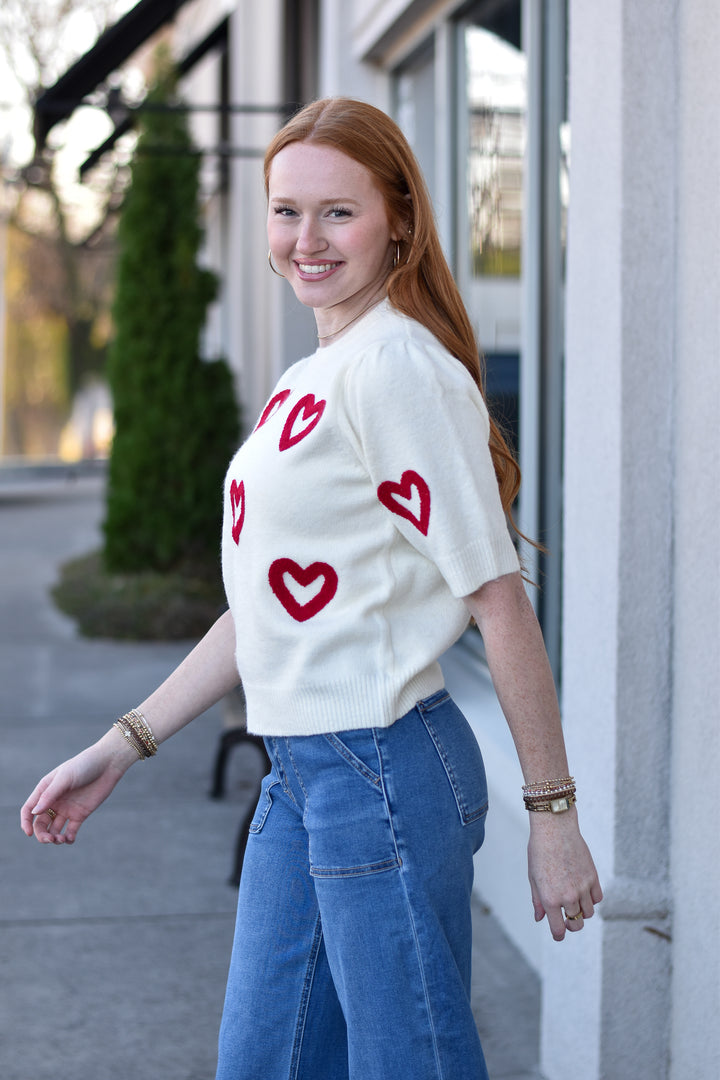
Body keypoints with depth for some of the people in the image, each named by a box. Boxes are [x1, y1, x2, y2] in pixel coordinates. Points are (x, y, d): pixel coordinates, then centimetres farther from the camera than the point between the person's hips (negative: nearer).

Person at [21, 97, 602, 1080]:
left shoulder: (398, 369, -15)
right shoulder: (308, 380, 14)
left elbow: (498, 600, -16)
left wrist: (552, 814, -14)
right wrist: (122, 746, 18)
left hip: (384, 771, -9)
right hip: (299, 773, 9)